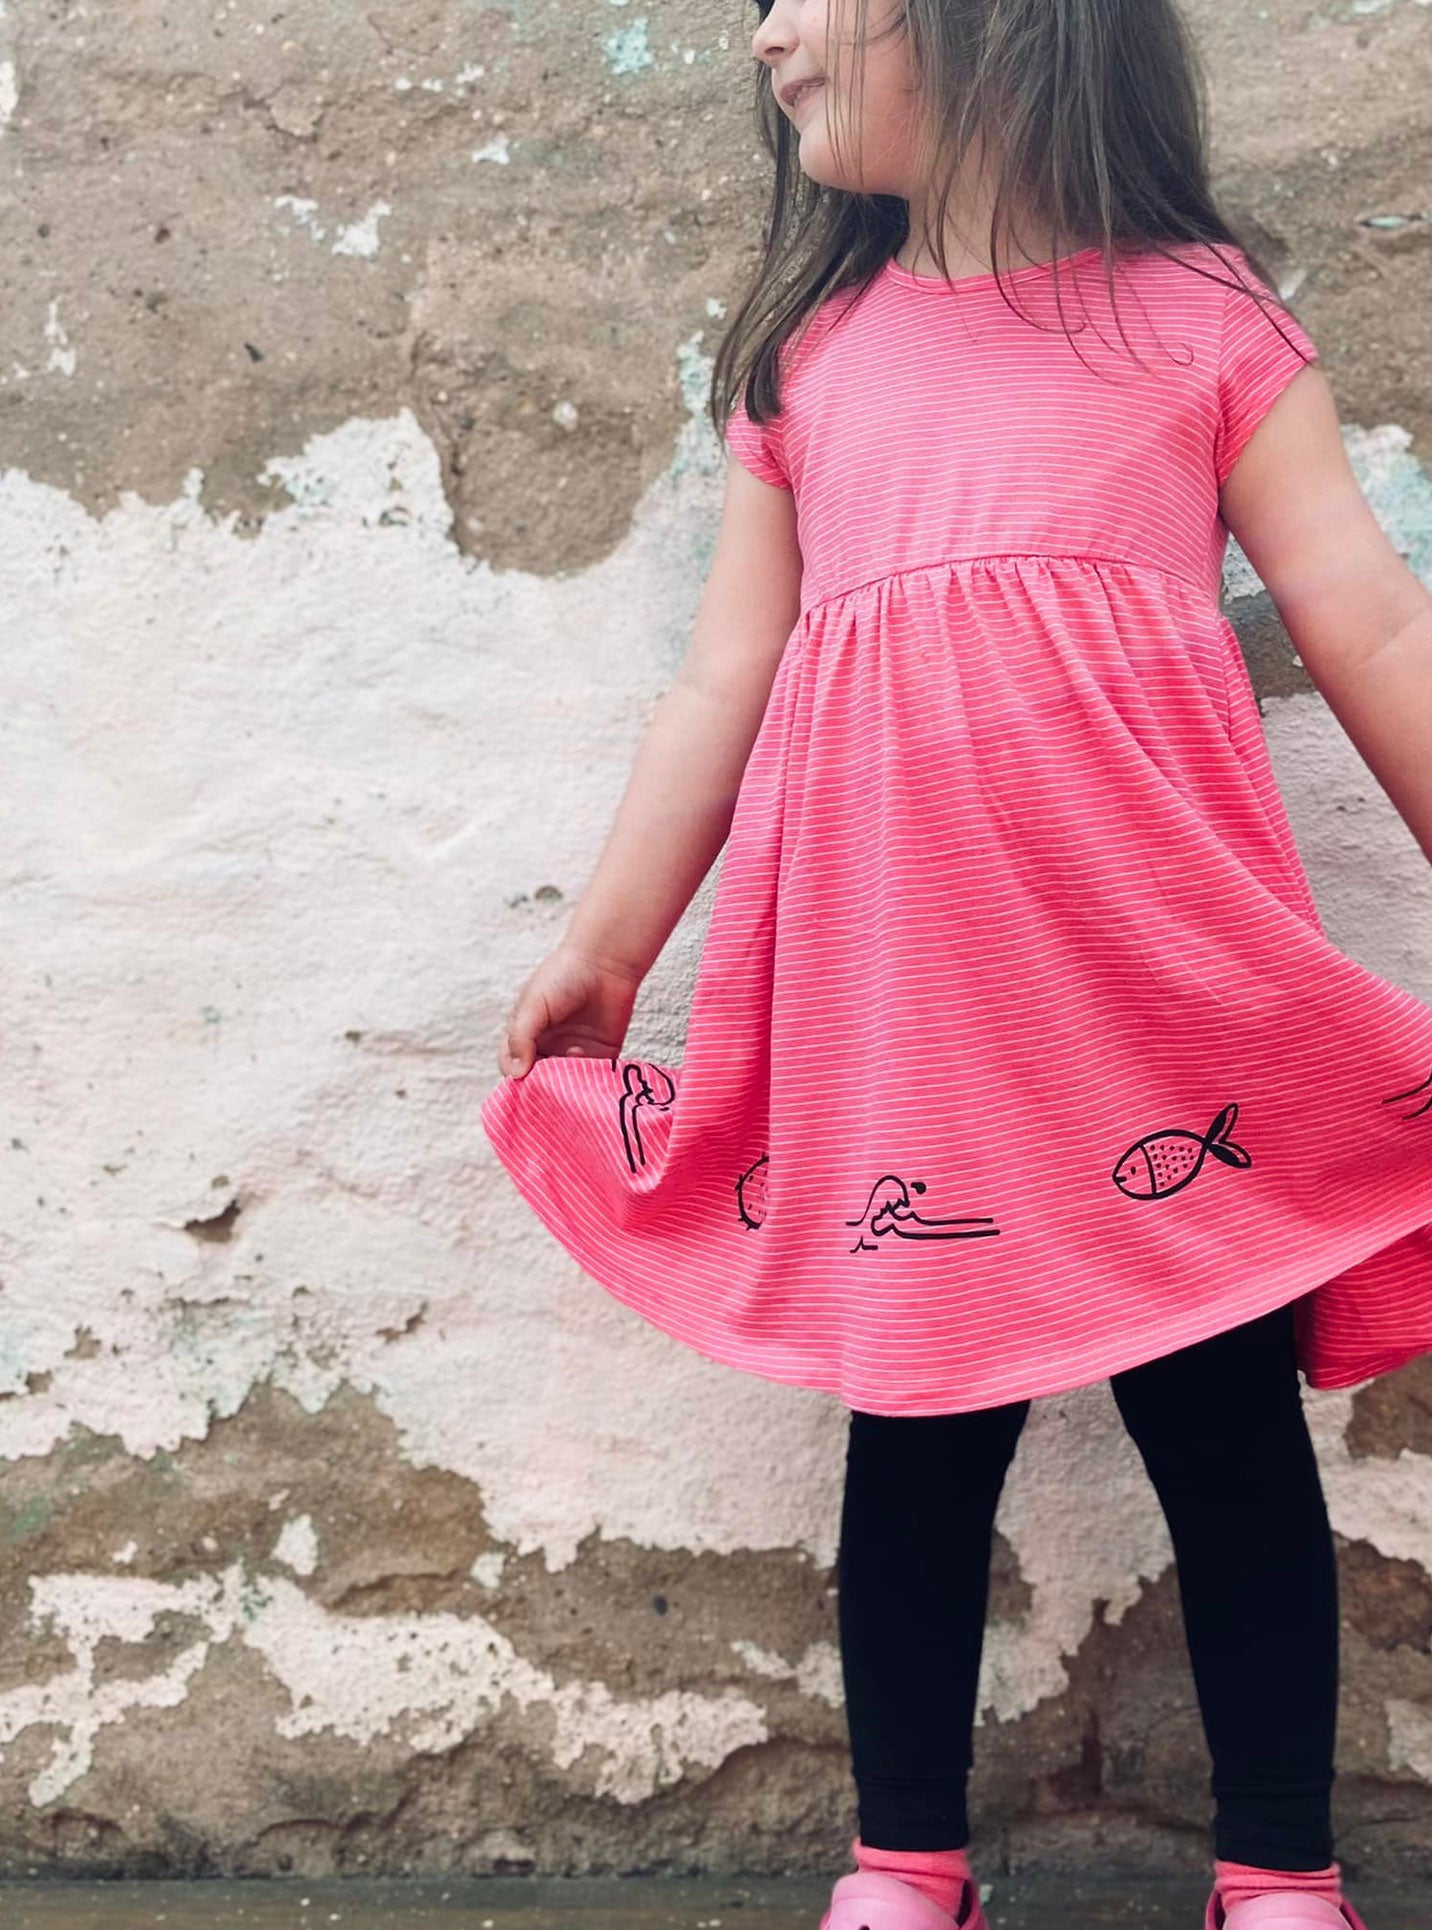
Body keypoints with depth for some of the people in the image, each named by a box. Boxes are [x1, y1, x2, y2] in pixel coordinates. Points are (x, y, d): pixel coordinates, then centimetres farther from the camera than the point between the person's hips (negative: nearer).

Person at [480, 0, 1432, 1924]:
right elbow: (726, 678, 16)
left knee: (1230, 1427, 5)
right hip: (895, 1019, 3)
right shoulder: (805, 353, 14)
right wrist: (602, 943, 15)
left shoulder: (1202, 315, 5)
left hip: (1166, 992, -2)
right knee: (916, 1432, 9)